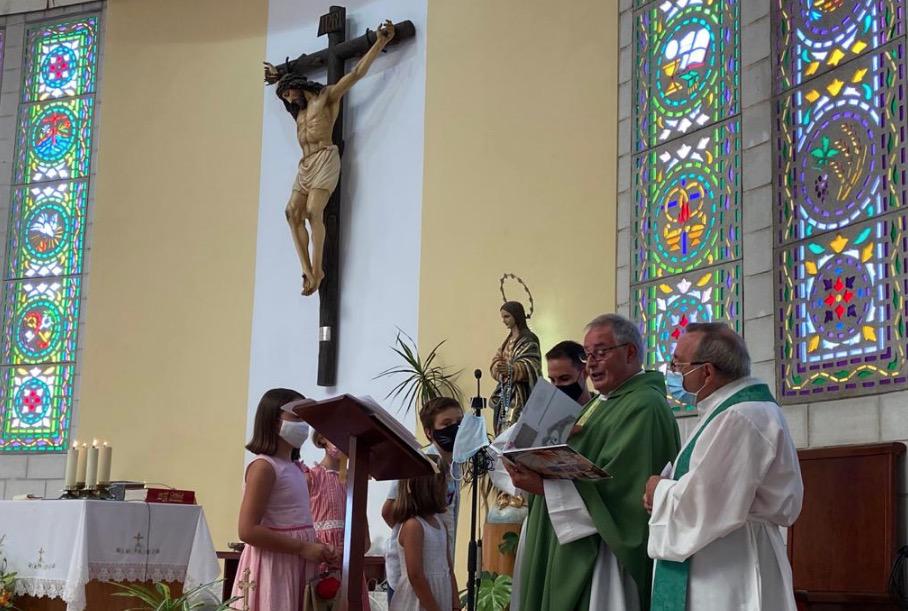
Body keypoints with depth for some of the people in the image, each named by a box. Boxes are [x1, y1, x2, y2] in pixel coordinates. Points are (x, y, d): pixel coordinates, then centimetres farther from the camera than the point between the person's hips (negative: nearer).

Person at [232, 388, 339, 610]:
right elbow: (248, 530, -20)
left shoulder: (295, 468, 15)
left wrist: (318, 550, 5)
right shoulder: (264, 466, -12)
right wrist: (303, 548, -18)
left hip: (296, 567, 9)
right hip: (271, 568, -9)